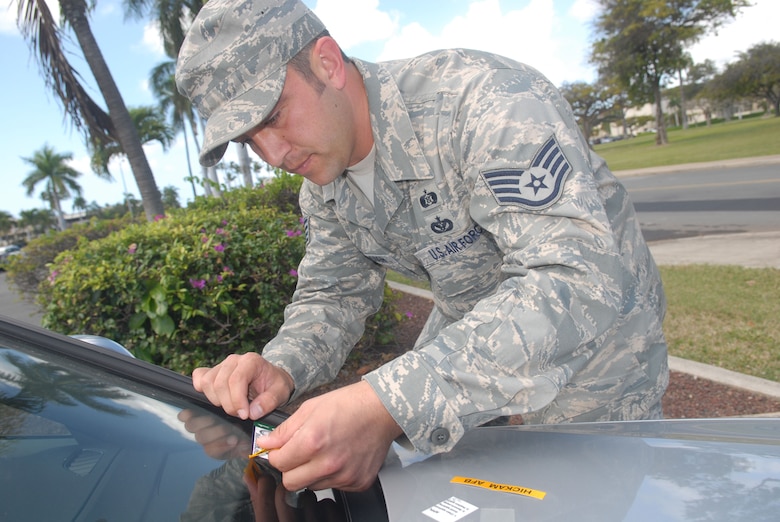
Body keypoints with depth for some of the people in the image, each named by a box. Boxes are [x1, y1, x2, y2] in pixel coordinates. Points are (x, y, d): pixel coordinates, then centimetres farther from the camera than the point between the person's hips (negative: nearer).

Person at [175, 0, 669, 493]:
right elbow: (331, 295, 2)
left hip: (592, 356, -5)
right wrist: (281, 367, -20)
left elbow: (579, 280, -41)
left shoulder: (482, 98, -32)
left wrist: (390, 405, -48)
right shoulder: (322, 185, -6)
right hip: (468, 341, 6)